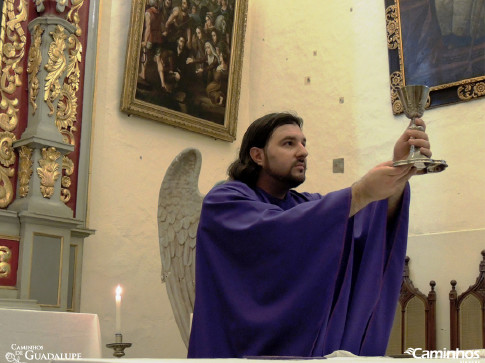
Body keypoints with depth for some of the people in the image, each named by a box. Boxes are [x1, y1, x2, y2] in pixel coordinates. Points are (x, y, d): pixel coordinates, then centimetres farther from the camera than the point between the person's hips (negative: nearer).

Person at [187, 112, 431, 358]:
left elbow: (369, 227, -4)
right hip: (246, 350, -5)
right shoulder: (224, 201, -3)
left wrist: (400, 174, -21)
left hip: (306, 349, 5)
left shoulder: (308, 205, 15)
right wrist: (360, 193, -27)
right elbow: (274, 234, -23)